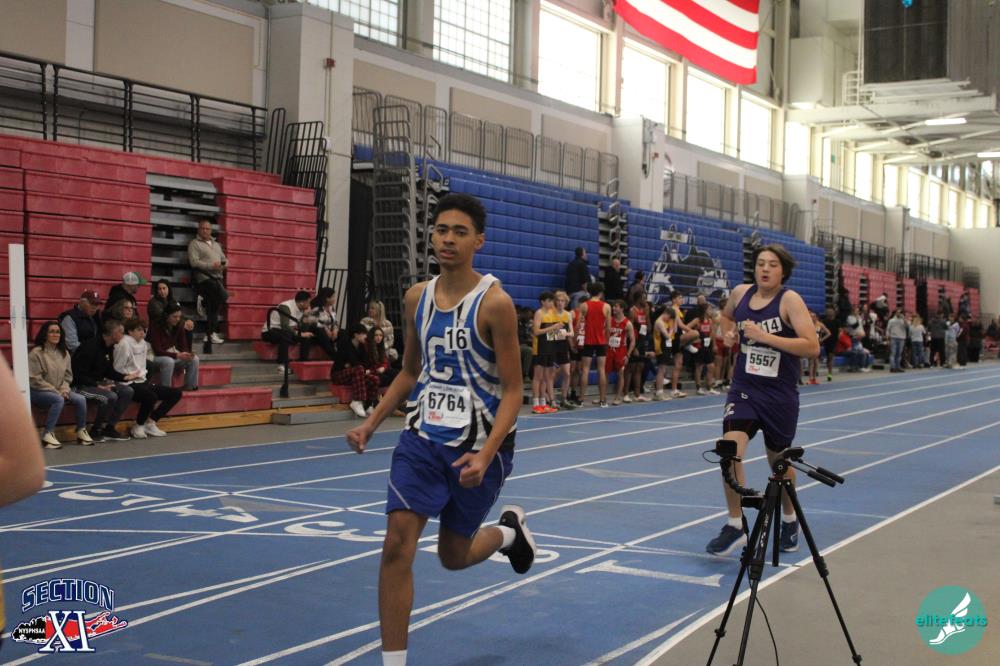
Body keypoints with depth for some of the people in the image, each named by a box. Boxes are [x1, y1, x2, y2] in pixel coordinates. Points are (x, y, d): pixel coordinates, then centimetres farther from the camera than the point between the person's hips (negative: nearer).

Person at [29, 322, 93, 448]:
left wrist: (64, 389, -7)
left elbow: (67, 376, 14)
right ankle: (48, 435, -28)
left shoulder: (64, 353, 9)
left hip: (59, 391, 6)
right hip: (37, 392, -6)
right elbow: (34, 379, -13)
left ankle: (81, 432, -1)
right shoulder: (36, 353, -10)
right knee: (58, 400, -34)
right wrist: (55, 391, -16)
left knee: (80, 399, -16)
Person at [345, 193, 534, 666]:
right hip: (422, 437, 4)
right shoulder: (417, 297, 1)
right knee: (397, 543, -10)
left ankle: (509, 530, 46)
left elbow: (512, 391, -15)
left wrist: (485, 455, -27)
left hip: (478, 445, -3)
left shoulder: (494, 303, -16)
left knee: (453, 556, 12)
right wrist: (372, 423, 2)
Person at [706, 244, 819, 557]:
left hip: (780, 394, -3)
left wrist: (765, 336, -26)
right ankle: (735, 526, -3)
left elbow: (812, 346, -22)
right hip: (744, 389, 3)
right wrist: (730, 331, 3)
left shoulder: (790, 300, -12)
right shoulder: (741, 293, 2)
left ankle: (789, 520, 39)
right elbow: (726, 316, 26)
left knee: (778, 460, 12)